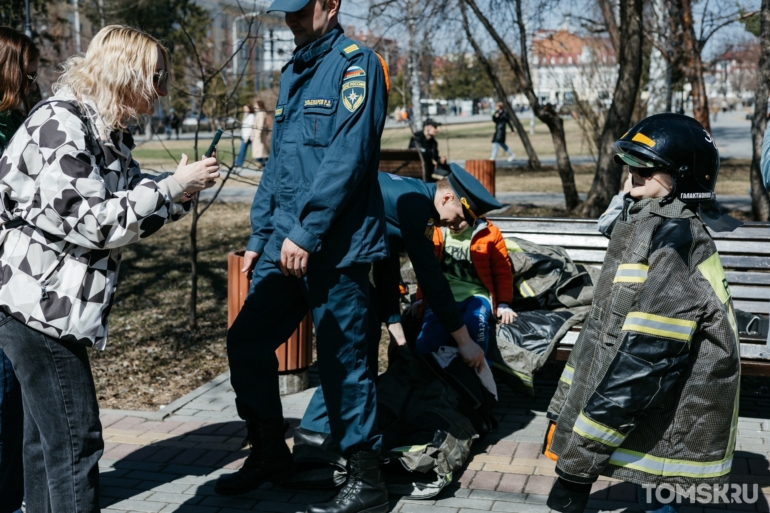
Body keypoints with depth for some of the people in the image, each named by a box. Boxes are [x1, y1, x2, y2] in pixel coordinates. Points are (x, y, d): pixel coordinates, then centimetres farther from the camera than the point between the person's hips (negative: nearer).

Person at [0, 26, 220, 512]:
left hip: (56, 304, 10)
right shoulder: (59, 122, -17)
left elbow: (129, 210, 15)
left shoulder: (108, 130, 12)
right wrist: (172, 188, -16)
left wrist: (182, 189, 1)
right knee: (75, 443, -5)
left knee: (48, 439, 18)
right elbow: (91, 222, -22)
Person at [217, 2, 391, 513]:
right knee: (246, 343, 10)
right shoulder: (294, 73, 18)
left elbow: (348, 156, -19)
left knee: (344, 361, -1)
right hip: (284, 245, 8)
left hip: (335, 248, -8)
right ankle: (270, 453, 28)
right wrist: (260, 234, 16)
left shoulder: (356, 63, -8)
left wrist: (305, 232, -21)